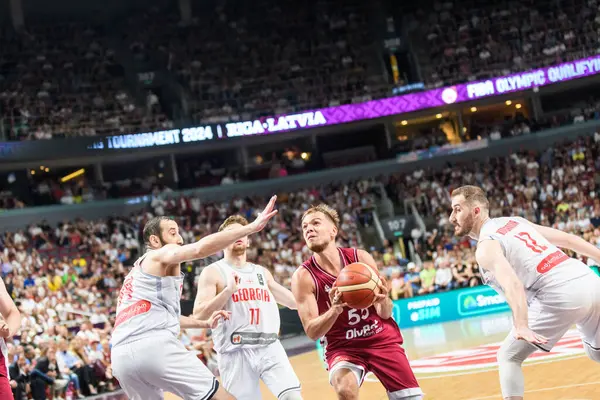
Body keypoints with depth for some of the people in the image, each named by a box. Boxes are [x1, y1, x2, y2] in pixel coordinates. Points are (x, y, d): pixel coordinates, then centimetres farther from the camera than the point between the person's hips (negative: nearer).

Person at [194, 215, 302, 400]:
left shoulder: (262, 272, 19)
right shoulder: (213, 272, 2)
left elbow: (294, 302, 27)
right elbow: (199, 313, -9)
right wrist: (228, 290, -18)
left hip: (270, 347, 4)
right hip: (236, 351, -4)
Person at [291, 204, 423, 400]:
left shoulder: (361, 258, -9)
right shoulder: (303, 276, -14)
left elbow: (385, 314, -3)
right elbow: (312, 332, -16)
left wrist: (383, 302, -28)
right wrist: (335, 310, -35)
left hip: (382, 337, 3)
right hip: (341, 346, -2)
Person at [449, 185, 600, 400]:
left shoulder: (485, 247, -3)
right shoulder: (515, 221, 20)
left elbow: (513, 285, -22)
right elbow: (568, 239, 22)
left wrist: (521, 326, -33)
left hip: (560, 296, -8)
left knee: (508, 357, 6)